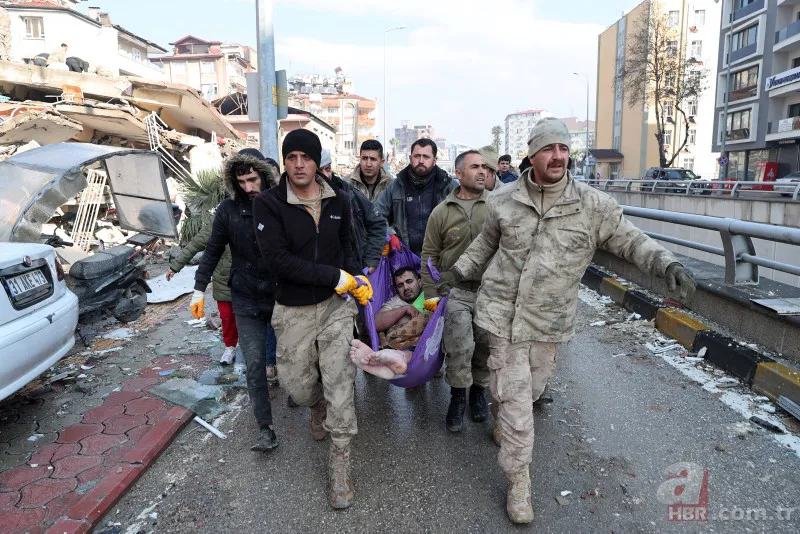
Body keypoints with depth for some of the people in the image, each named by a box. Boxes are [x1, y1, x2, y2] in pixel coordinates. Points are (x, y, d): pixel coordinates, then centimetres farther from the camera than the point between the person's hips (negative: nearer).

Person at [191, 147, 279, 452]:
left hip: (282, 294, 0)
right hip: (247, 300, 0)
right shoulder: (228, 210, -6)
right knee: (255, 362, -3)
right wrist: (199, 289, 2)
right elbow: (213, 251, 4)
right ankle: (265, 428, 5)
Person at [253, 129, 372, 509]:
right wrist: (337, 277, -22)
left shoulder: (339, 199, 0)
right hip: (293, 309, -1)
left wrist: (357, 277, -4)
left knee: (338, 379, -5)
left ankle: (340, 460, 12)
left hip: (335, 303, 1)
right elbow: (279, 260, -21)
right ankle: (318, 406, 48)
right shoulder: (268, 204, -12)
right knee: (296, 383, 10)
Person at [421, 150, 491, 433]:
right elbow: (430, 255, 7)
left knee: (486, 345, 8)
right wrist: (430, 293, 3)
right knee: (460, 344, -15)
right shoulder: (441, 212, 3)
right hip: (456, 290, -1)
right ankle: (458, 395, 10)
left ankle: (479, 389, 35)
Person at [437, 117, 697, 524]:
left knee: (532, 387, 21)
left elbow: (630, 241, -2)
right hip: (503, 315, -1)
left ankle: (501, 423, 55)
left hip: (551, 322, 2)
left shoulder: (593, 205, -7)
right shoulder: (504, 202, -2)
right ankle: (519, 481, 18)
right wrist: (459, 270, 13)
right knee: (514, 398, 0)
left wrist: (666, 264, -18)